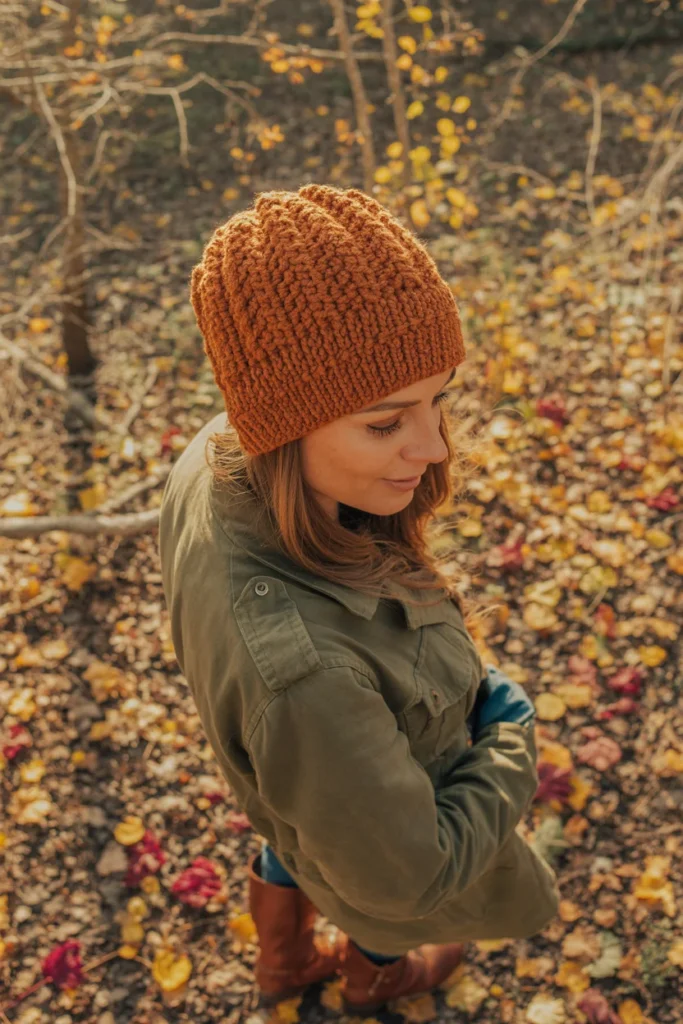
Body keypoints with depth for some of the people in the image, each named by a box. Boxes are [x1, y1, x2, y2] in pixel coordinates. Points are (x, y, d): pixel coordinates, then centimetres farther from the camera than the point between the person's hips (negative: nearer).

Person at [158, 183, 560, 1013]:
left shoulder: (215, 463, -30)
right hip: (361, 820, -5)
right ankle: (373, 981, 70)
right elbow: (403, 875, -34)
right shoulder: (302, 673, -53)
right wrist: (511, 736, -19)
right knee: (384, 926, 33)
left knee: (289, 863, 38)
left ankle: (284, 964, 73)